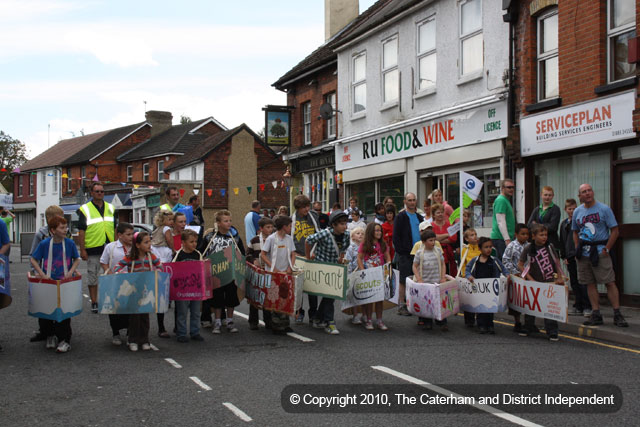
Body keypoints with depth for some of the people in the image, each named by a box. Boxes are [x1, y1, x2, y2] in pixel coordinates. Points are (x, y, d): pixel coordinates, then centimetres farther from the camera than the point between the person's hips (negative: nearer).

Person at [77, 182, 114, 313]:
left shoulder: (110, 208, 12)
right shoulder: (85, 209, -1)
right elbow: (81, 231, -4)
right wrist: (82, 250, -10)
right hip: (93, 248, -3)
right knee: (92, 276, 3)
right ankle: (94, 302, 12)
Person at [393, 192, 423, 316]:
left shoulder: (419, 217, 15)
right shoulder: (400, 217, -3)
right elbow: (396, 237, -7)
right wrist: (401, 252, -14)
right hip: (405, 254, -6)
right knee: (404, 281, -3)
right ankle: (402, 306, 2)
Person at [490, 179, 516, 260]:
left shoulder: (506, 200, 21)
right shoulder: (501, 200, -11)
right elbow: (500, 221, -19)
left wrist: (513, 234, 24)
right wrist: (507, 239, -23)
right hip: (501, 238, -10)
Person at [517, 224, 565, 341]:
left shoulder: (550, 246, -2)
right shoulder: (528, 249, -6)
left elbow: (556, 262, 8)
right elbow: (520, 265, -2)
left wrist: (560, 277, 4)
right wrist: (530, 279, -8)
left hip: (549, 282, 0)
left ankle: (552, 332, 2)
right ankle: (528, 328, 29)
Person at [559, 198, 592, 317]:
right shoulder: (564, 224, 16)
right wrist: (564, 256, 12)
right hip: (570, 257, 5)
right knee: (574, 282, 7)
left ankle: (587, 307, -6)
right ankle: (578, 307, 12)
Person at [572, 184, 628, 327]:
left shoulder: (604, 209, -3)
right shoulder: (577, 212, 10)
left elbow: (614, 231, -4)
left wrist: (606, 249, -10)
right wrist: (577, 249, 7)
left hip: (600, 251, -4)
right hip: (583, 253, 4)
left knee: (610, 282, -7)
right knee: (590, 284, 6)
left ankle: (617, 315, -3)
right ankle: (596, 314, 11)